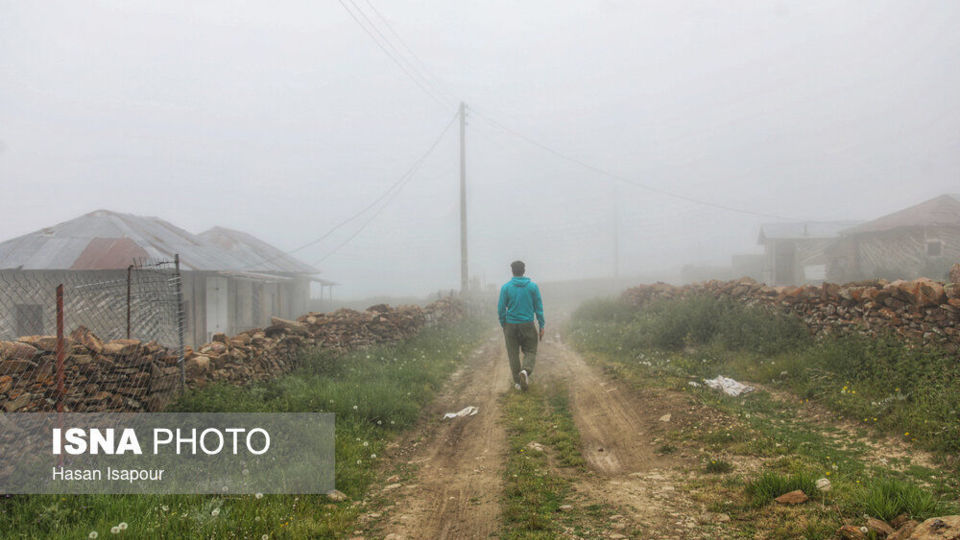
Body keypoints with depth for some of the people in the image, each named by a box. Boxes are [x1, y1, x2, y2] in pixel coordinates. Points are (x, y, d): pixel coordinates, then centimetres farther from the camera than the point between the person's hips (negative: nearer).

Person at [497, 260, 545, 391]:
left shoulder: (505, 287, -4)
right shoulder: (533, 286, -2)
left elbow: (501, 309, -3)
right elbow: (539, 308, 0)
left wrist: (503, 326, 9)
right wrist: (541, 326, 5)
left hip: (511, 326, 0)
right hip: (528, 325, 0)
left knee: (513, 354, 10)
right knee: (530, 352, 10)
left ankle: (518, 382, 11)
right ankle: (526, 370, -18)